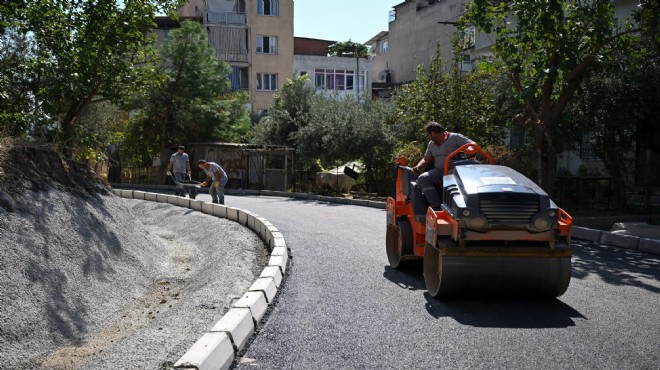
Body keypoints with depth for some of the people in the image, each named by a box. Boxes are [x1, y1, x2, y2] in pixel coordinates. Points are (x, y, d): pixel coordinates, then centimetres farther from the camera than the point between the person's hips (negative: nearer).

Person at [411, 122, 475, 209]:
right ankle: (437, 207, -27)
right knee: (422, 179, -23)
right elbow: (426, 159, 20)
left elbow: (472, 144, -5)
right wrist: (418, 167, 0)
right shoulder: (431, 144, 23)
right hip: (438, 172, 6)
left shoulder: (455, 137, 2)